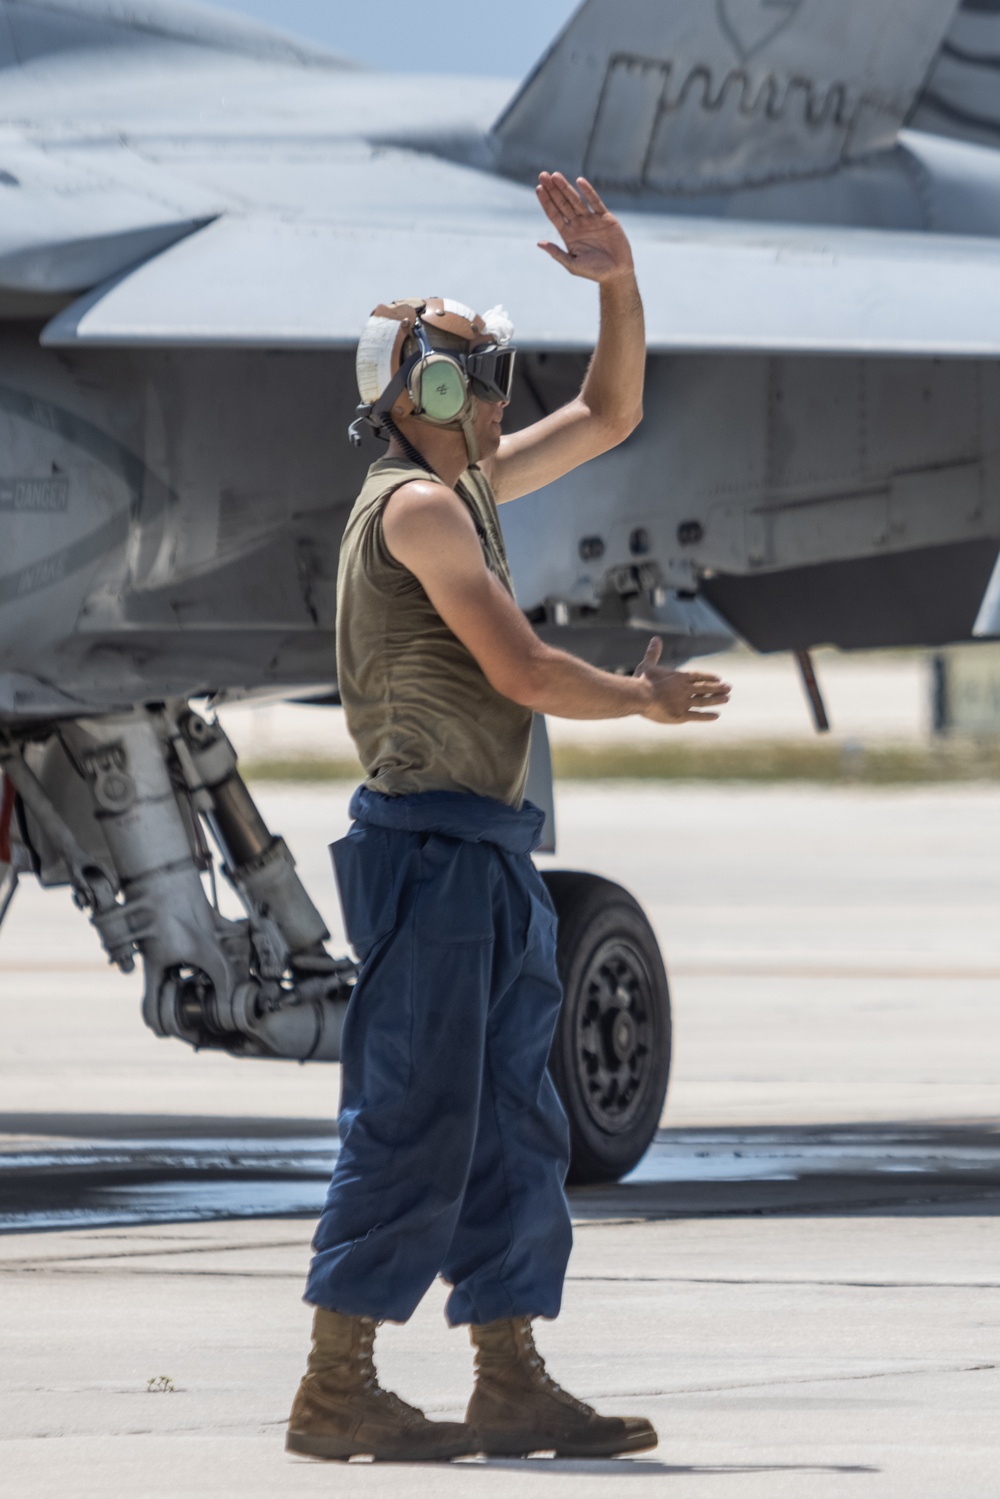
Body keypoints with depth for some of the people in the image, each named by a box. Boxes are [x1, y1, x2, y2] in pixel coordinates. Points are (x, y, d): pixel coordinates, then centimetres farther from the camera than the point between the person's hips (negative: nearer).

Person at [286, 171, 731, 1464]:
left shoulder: (469, 487, 17)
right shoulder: (418, 504, -11)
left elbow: (609, 416, 27)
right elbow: (521, 673, -16)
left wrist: (618, 283, 14)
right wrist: (645, 700, 0)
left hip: (484, 852, 10)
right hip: (430, 843, -10)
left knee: (512, 1131, 8)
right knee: (416, 1123, -11)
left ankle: (512, 1389, 10)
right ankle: (335, 1392, -9)